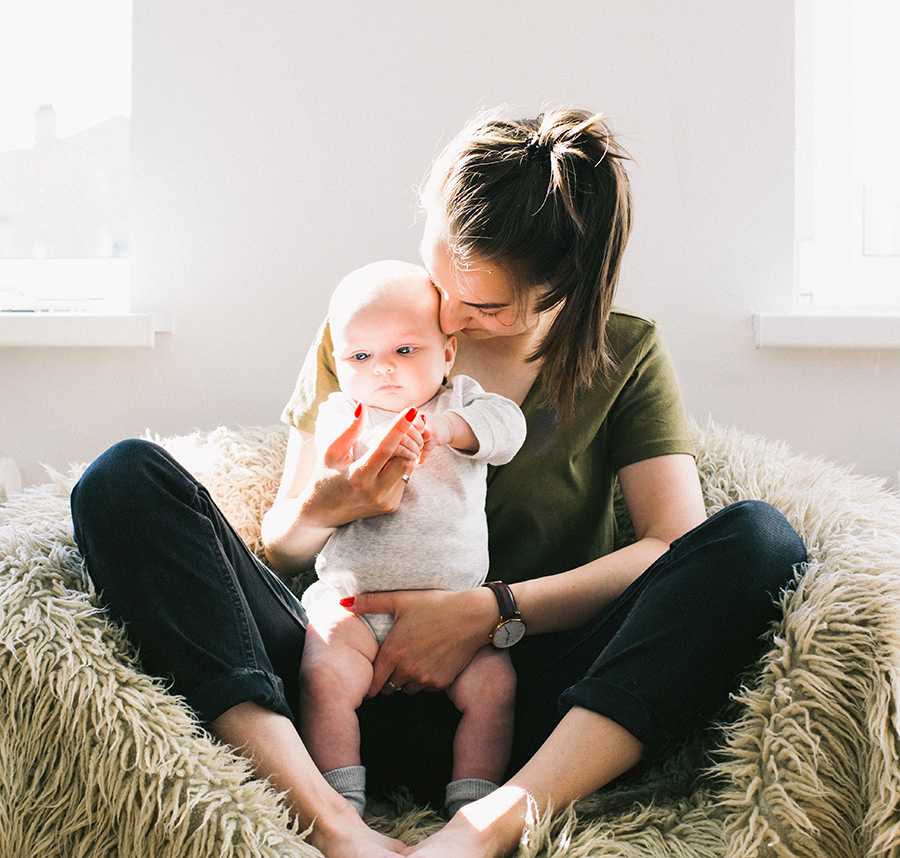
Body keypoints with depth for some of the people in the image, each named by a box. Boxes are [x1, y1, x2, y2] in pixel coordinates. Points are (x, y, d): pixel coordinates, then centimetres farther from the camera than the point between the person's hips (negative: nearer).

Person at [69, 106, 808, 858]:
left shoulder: (625, 354, 8)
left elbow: (677, 541, -6)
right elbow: (281, 548, 11)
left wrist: (491, 610, -15)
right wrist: (327, 507, -14)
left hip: (531, 700, -1)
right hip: (363, 694, 2)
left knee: (760, 537, -24)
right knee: (127, 479, -16)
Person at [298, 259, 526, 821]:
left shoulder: (459, 401, 10)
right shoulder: (342, 415, 6)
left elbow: (505, 426, -10)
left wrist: (446, 427, -29)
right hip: (352, 601, -1)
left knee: (495, 684, -18)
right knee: (325, 677, -24)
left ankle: (473, 805, -7)